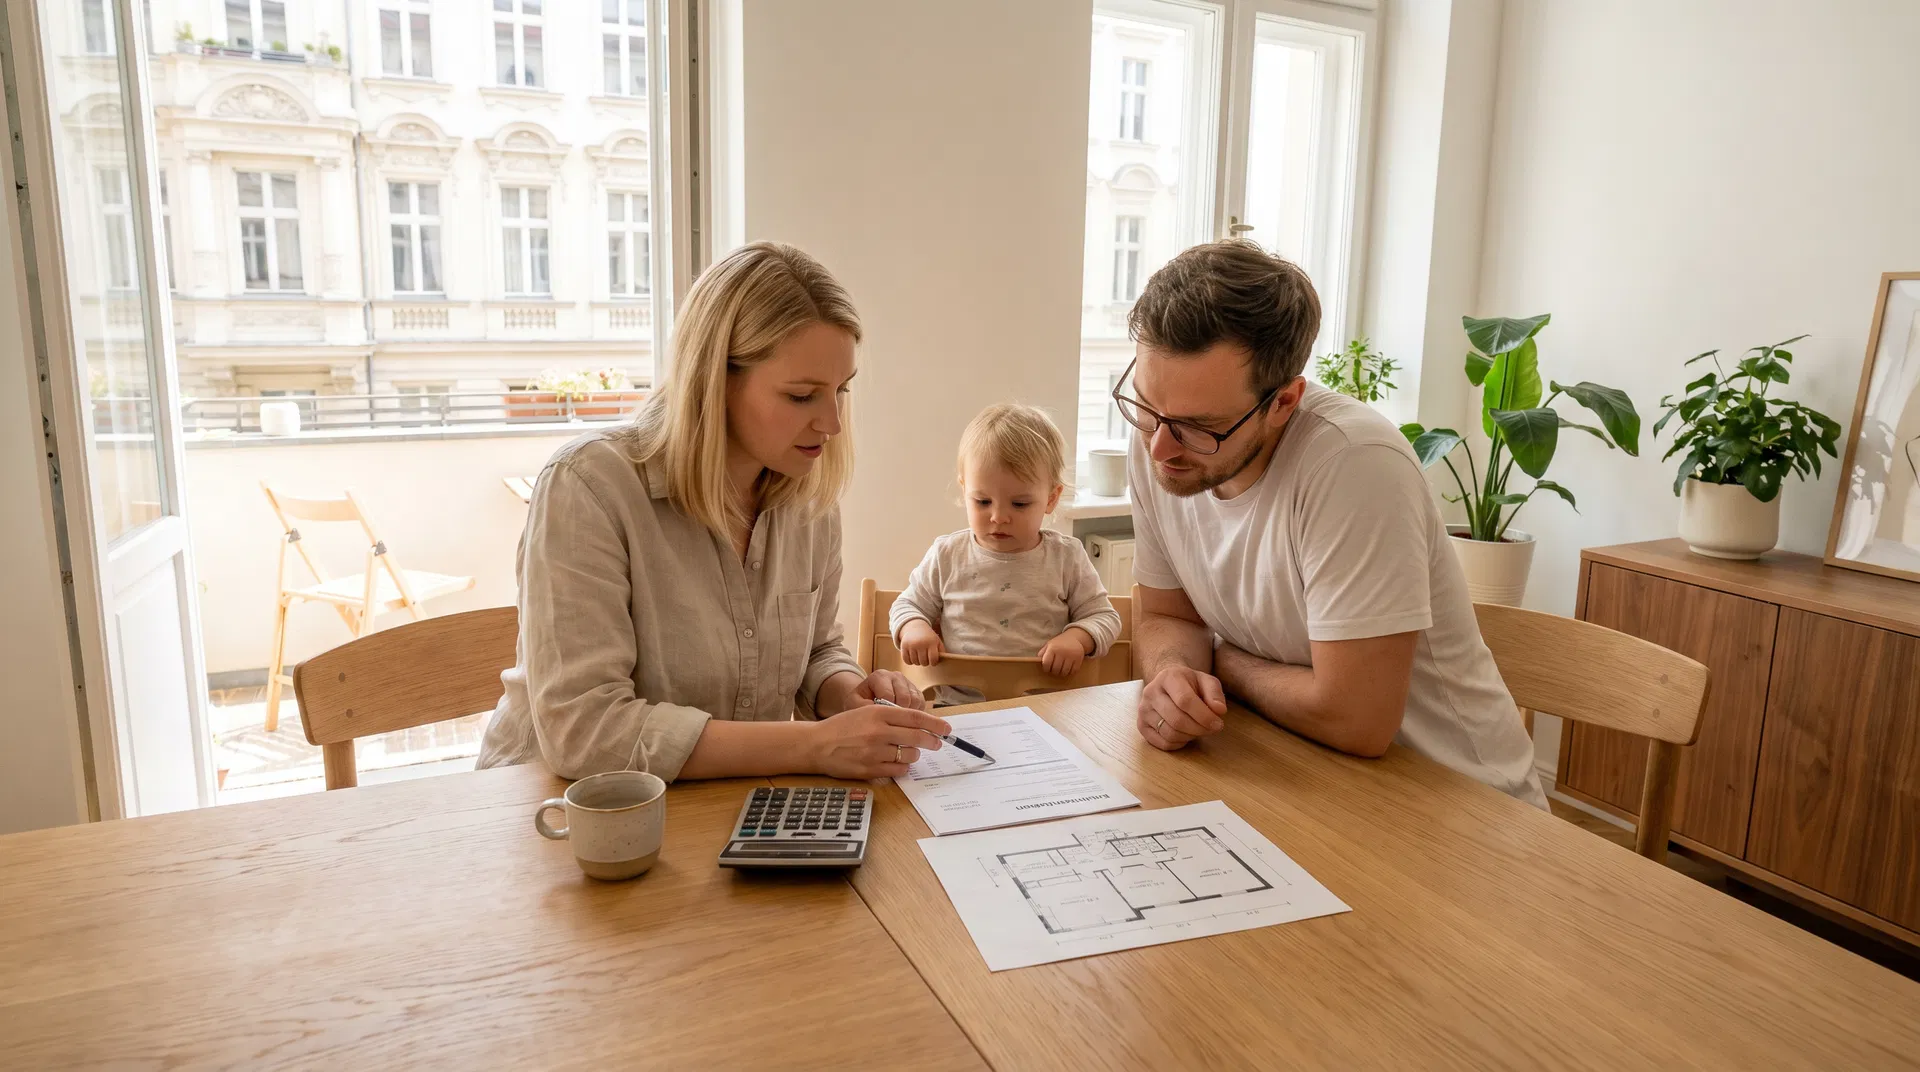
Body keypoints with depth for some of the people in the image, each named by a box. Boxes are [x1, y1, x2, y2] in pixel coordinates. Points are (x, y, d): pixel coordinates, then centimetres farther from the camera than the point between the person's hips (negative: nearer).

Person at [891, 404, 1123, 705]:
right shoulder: (947, 555, 5)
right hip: (958, 702, 0)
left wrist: (1077, 638, -10)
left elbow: (1104, 616, 11)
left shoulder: (1066, 558, 3)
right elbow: (907, 605, 18)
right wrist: (913, 628, -5)